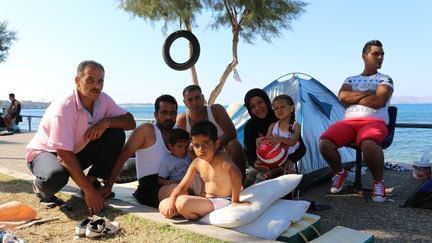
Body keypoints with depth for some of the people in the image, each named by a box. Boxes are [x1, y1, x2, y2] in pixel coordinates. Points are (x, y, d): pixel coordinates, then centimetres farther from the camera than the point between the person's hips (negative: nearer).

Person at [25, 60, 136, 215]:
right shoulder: (63, 107, -31)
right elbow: (64, 154, -33)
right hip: (45, 152, -6)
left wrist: (106, 122, -30)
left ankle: (92, 181, -4)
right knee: (56, 176, -40)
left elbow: (130, 122, -10)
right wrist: (88, 191, -32)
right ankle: (41, 187, -1)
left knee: (116, 134, -14)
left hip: (78, 151, 6)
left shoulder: (103, 100, -12)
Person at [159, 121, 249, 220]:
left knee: (182, 202, -29)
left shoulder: (221, 158, -19)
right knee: (163, 207, 4)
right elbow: (182, 186, 6)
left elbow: (236, 174, -39)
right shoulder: (197, 162, 2)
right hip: (205, 201, 8)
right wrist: (171, 200, -9)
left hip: (222, 202, -8)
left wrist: (235, 201, -35)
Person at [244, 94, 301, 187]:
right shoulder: (273, 126, 12)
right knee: (249, 173, -9)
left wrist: (281, 139, -38)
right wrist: (260, 141, -22)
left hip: (286, 161, -5)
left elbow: (293, 142, -16)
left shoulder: (296, 125, 0)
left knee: (262, 175, -26)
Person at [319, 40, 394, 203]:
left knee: (368, 143, -40)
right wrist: (367, 93, -2)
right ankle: (340, 173, 3)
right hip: (349, 122, 3)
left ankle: (379, 181, -12)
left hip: (375, 122, -3)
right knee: (324, 141, -26)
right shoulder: (351, 79, 22)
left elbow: (378, 101, -9)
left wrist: (353, 98, 1)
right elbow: (342, 97, 0)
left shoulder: (385, 79, 13)